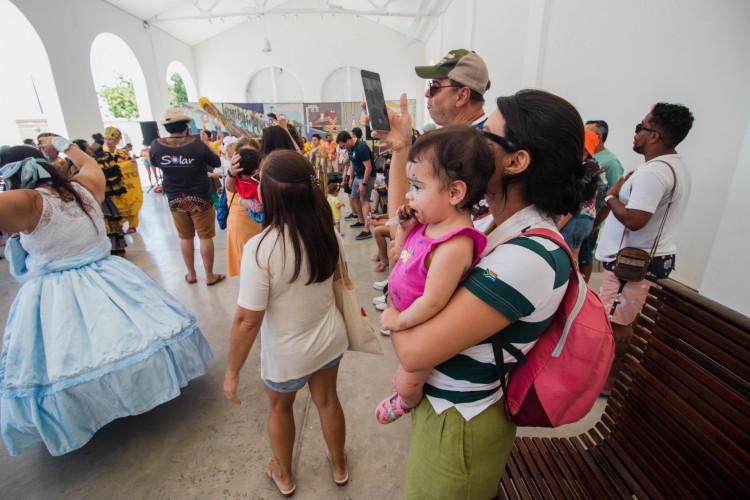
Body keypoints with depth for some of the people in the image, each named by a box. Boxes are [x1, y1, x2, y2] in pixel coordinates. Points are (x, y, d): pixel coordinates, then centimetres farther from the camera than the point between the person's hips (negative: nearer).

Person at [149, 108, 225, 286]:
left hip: (175, 200, 4)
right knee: (205, 237, 5)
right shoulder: (196, 144, -16)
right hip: (200, 198, -3)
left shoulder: (156, 145, -6)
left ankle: (191, 274, 28)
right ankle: (210, 276, 13)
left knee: (185, 237, 16)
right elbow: (217, 163, -2)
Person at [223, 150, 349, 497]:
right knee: (327, 400, 28)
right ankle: (339, 466, 55)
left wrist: (232, 370, -9)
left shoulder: (260, 247, -30)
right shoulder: (328, 232, -14)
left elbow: (247, 321, -23)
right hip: (329, 337, 4)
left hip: (286, 353, -3)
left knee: (280, 408, 27)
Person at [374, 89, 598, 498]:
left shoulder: (530, 256, -32)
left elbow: (414, 351, -33)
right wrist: (400, 149, 0)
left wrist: (392, 317, -12)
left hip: (458, 421, -7)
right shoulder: (494, 219, -6)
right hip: (438, 397, 7)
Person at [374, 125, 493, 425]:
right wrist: (404, 226, -12)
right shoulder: (431, 222, -9)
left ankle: (406, 403, 49)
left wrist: (399, 321, -17)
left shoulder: (453, 247, -39)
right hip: (407, 314, 8)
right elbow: (401, 253, 5)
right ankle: (407, 390, 62)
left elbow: (432, 302, -33)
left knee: (406, 384, 16)